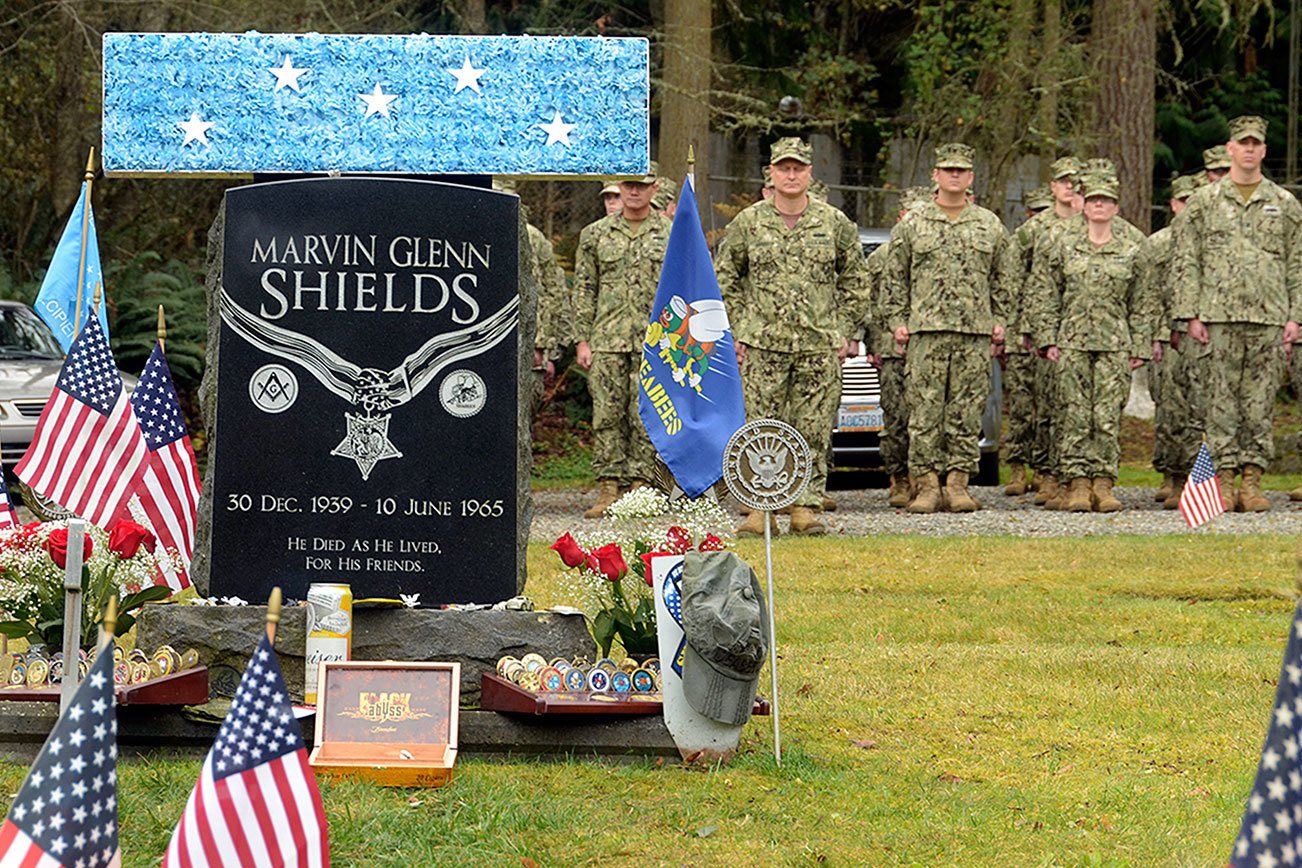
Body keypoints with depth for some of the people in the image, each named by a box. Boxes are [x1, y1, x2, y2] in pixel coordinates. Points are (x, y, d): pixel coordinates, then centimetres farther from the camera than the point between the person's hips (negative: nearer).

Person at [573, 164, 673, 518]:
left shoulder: (673, 234, 6)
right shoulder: (595, 234, 9)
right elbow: (583, 290, 10)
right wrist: (582, 340, 3)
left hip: (654, 343, -1)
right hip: (606, 340, 1)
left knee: (645, 418, -3)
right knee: (607, 416, -1)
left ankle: (640, 486, 0)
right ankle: (608, 489, 2)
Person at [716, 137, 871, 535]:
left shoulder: (835, 224, 6)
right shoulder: (747, 224, 5)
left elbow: (856, 282, 14)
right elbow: (725, 280, 12)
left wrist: (843, 331, 6)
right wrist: (736, 331, 4)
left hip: (819, 346, 1)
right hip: (761, 345, -1)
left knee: (814, 432, 2)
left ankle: (807, 507, 7)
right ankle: (758, 508, 2)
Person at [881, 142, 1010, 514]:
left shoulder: (990, 226, 11)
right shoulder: (913, 225, 6)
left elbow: (1000, 279, 17)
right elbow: (895, 278, 9)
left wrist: (999, 321, 9)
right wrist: (897, 322, 1)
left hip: (975, 333, 2)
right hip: (925, 331, -2)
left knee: (967, 411, 1)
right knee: (925, 410, -4)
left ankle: (958, 483, 5)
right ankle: (927, 485, -1)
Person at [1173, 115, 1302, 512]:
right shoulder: (1204, 202, 8)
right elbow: (1187, 261, 5)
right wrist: (1191, 314, -3)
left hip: (1269, 317, 1)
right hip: (1220, 316, -1)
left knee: (1261, 403, 2)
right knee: (1222, 402, -1)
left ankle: (1252, 480, 5)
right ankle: (1224, 479, 3)